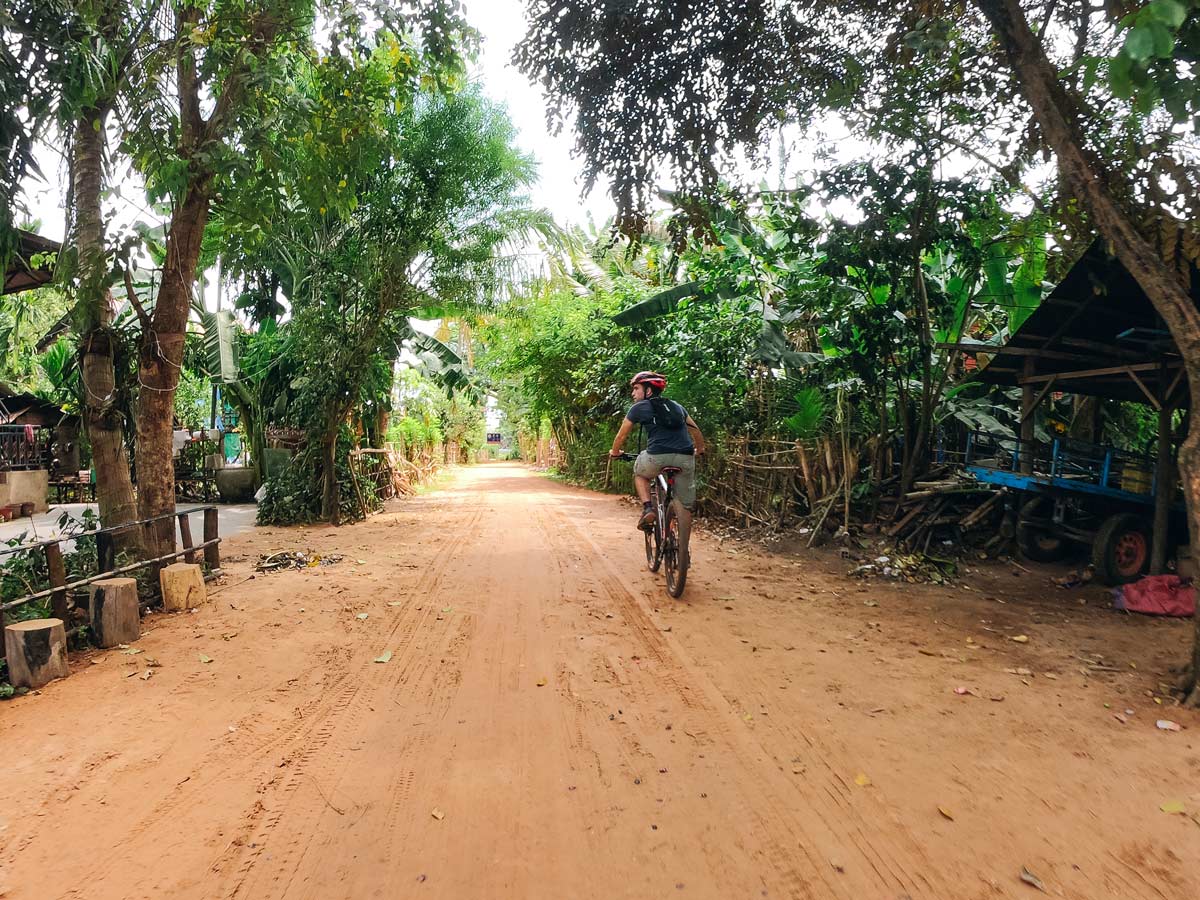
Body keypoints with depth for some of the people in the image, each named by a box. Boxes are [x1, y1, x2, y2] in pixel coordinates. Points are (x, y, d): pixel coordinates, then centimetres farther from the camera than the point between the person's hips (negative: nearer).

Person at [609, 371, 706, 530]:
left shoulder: (638, 408, 14)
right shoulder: (676, 406, 25)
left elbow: (621, 435, 23)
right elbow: (695, 430, 32)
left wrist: (615, 452, 41)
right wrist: (699, 449, 50)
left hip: (658, 456, -3)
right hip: (685, 458, 3)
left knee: (640, 473, 30)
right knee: (685, 508, 14)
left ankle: (647, 508, 11)